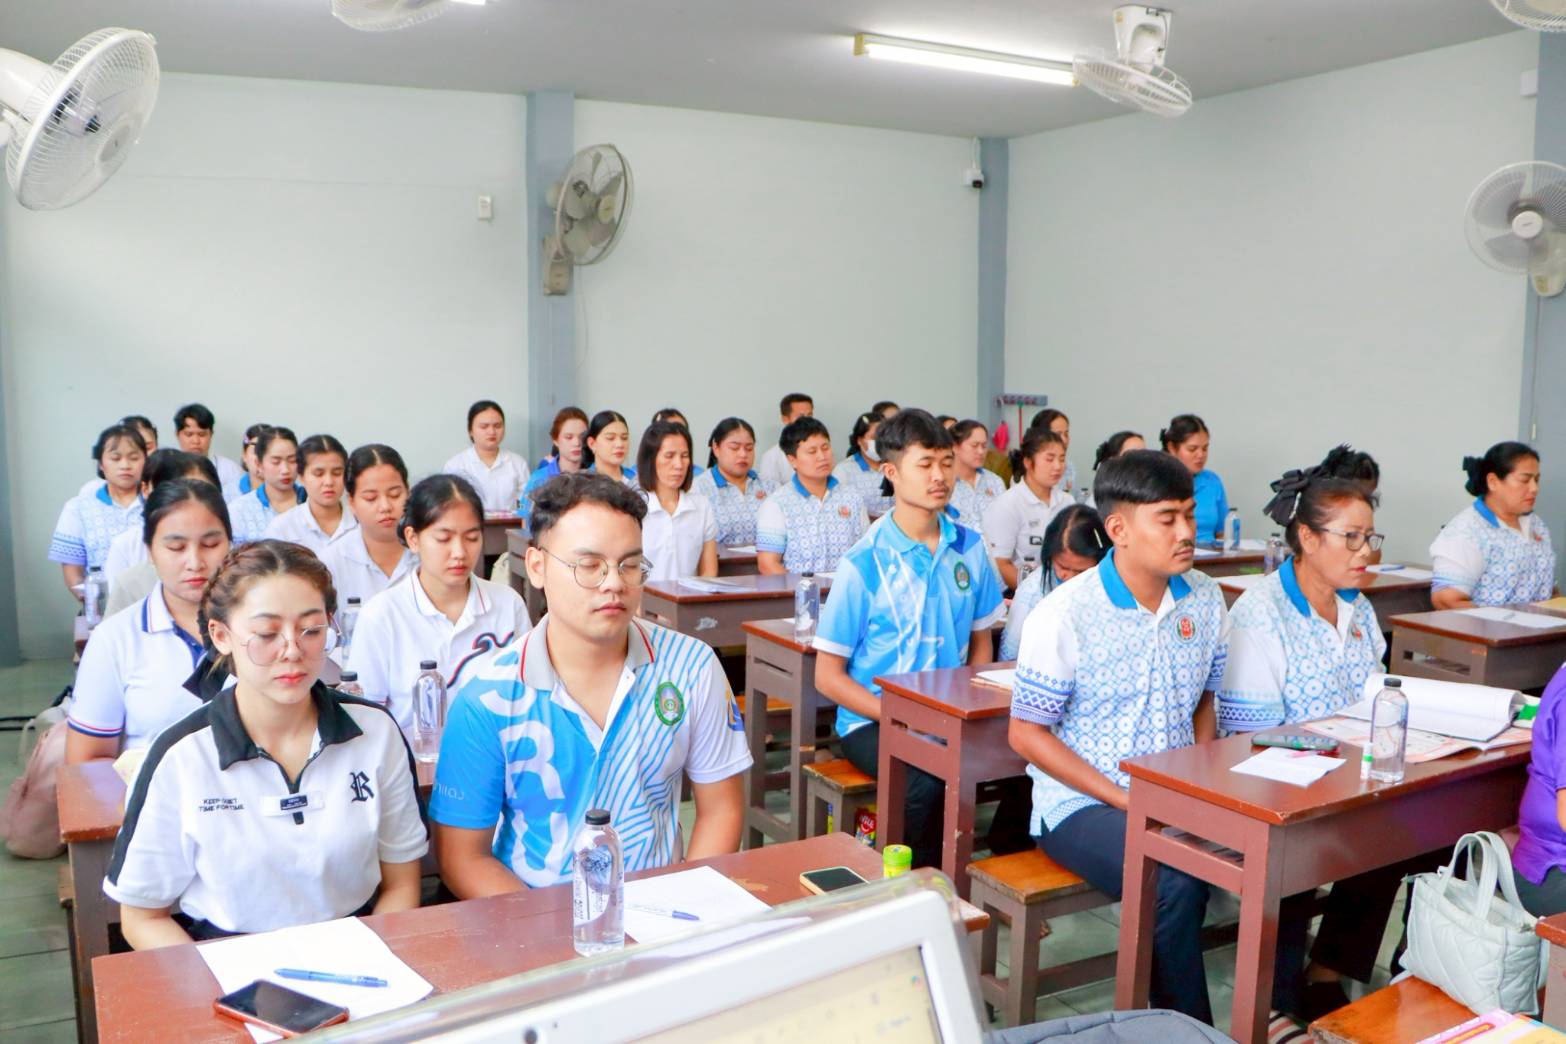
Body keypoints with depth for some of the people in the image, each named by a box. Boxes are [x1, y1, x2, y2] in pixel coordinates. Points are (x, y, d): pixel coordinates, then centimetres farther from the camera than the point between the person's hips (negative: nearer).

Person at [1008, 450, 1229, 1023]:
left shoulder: (1205, 601, 4)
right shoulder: (1064, 615, -14)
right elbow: (1027, 734, -11)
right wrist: (1125, 800, -16)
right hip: (1081, 805, -5)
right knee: (1175, 885, -30)